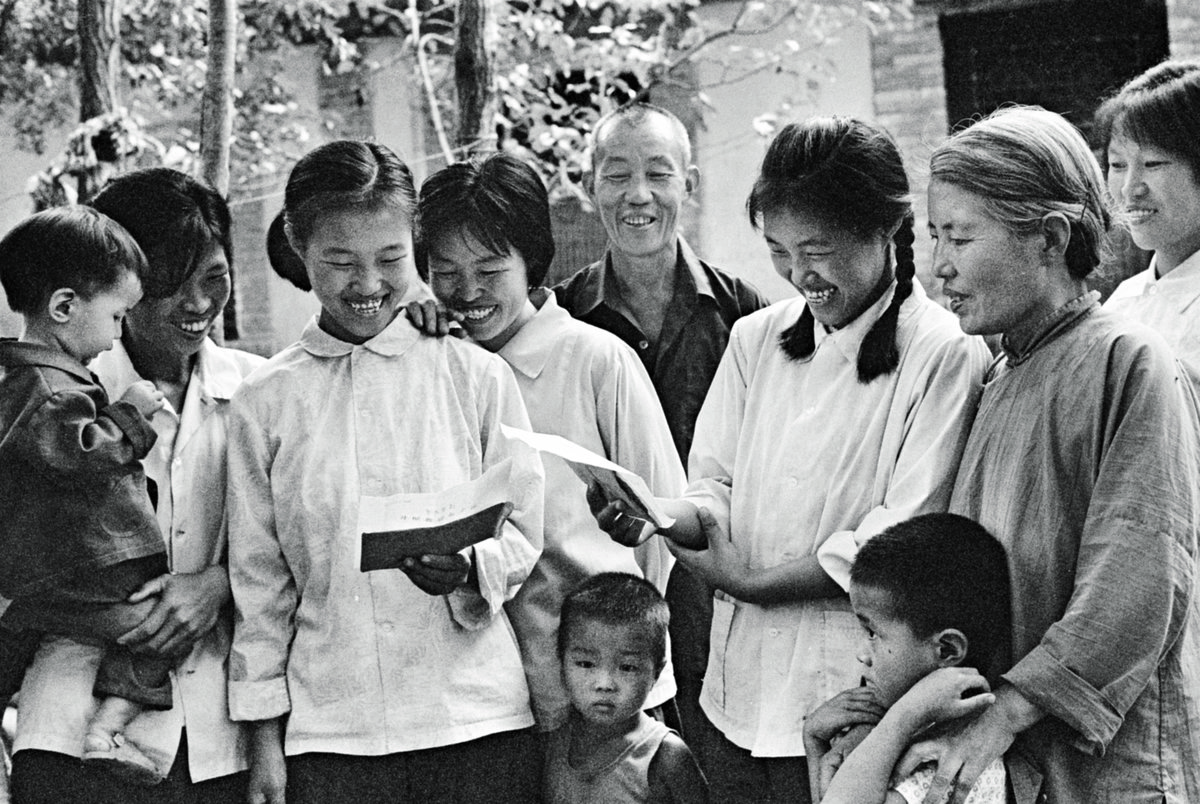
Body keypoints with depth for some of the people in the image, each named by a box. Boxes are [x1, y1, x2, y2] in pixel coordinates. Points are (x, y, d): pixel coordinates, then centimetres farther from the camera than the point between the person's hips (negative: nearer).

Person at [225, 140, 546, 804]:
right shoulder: (263, 403, 5)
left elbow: (527, 534, 6)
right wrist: (263, 737, 5)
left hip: (477, 723, 0)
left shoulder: (477, 377, 3)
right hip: (327, 731, 0)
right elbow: (257, 576, 8)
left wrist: (469, 568, -16)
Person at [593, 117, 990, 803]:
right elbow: (715, 489, 11)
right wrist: (655, 515, -12)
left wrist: (753, 581, -12)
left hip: (848, 696, -5)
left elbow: (906, 540, -15)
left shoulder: (947, 354, -9)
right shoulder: (756, 339, 11)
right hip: (738, 691, 5)